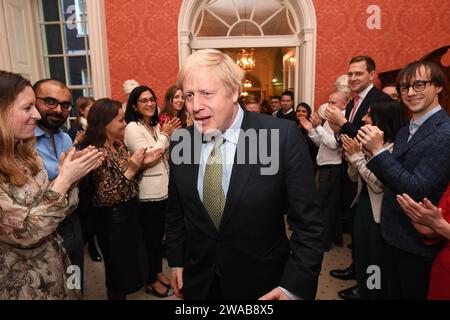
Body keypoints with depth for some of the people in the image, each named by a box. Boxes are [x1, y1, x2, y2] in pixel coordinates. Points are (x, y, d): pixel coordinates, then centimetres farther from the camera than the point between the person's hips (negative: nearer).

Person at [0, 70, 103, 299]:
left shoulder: (26, 155, 0)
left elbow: (47, 208, 4)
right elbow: (24, 233, -24)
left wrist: (68, 175, -10)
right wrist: (64, 181, -25)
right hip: (21, 285, -6)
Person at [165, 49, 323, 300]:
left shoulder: (284, 136, -20)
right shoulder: (180, 142, -6)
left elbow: (307, 221, -15)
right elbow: (175, 212, 6)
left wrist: (295, 287, -18)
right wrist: (176, 261, 7)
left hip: (262, 285, -3)